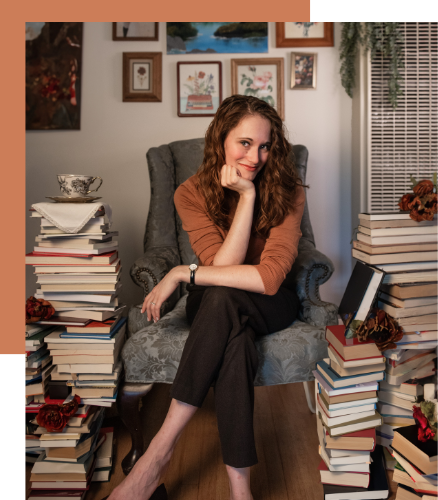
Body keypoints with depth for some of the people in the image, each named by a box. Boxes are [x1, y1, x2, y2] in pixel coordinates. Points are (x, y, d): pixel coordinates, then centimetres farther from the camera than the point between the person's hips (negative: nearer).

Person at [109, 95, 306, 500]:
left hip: (271, 304, -1)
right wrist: (246, 197, -26)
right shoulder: (192, 194, -9)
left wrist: (184, 273, -25)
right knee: (233, 338, -36)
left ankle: (161, 450, -32)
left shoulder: (287, 191, -14)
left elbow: (270, 277, -25)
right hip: (215, 309, 1)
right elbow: (223, 264, -21)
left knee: (222, 298, -36)